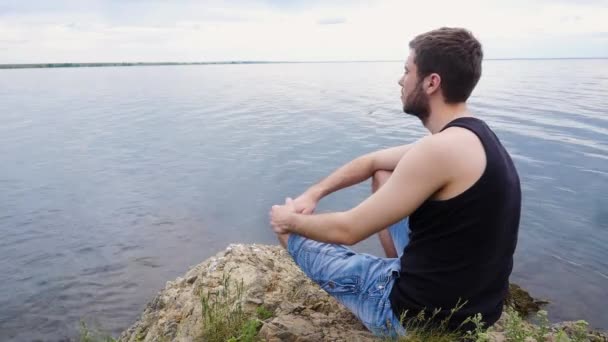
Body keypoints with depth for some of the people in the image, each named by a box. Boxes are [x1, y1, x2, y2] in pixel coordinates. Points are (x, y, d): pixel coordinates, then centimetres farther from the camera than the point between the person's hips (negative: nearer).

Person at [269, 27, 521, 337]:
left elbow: (348, 230, -22)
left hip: (424, 314, -8)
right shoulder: (472, 136, 4)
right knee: (383, 177, 18)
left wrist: (292, 220, -3)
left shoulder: (441, 149, -27)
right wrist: (312, 194, 5)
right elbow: (372, 162, 12)